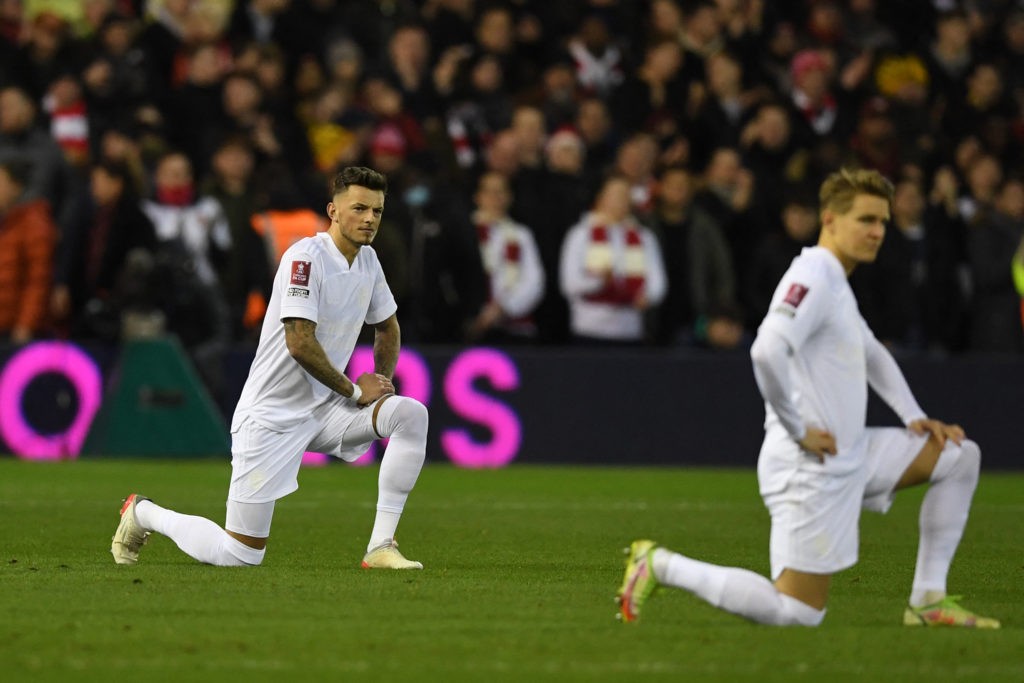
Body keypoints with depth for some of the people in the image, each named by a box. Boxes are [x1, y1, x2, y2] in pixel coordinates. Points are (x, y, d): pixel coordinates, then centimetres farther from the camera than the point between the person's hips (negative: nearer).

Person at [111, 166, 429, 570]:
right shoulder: (306, 257, -18)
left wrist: (383, 383, 10)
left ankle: (380, 548, -13)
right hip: (272, 416, -7)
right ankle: (144, 513, 21)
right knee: (241, 556, -7)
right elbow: (300, 344, -25)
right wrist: (354, 391, -15)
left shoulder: (367, 260, 8)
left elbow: (388, 326, 27)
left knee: (411, 414, -17)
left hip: (325, 409, 8)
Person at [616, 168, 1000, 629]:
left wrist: (914, 418, 21)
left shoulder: (836, 283, 16)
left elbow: (872, 354, 33)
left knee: (960, 456, 12)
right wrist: (797, 430, -23)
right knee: (798, 614, -12)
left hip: (852, 456, 10)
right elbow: (767, 351, -33)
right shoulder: (812, 279, -17)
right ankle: (661, 565, 0)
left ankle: (928, 602, 12)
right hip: (810, 469, -10)